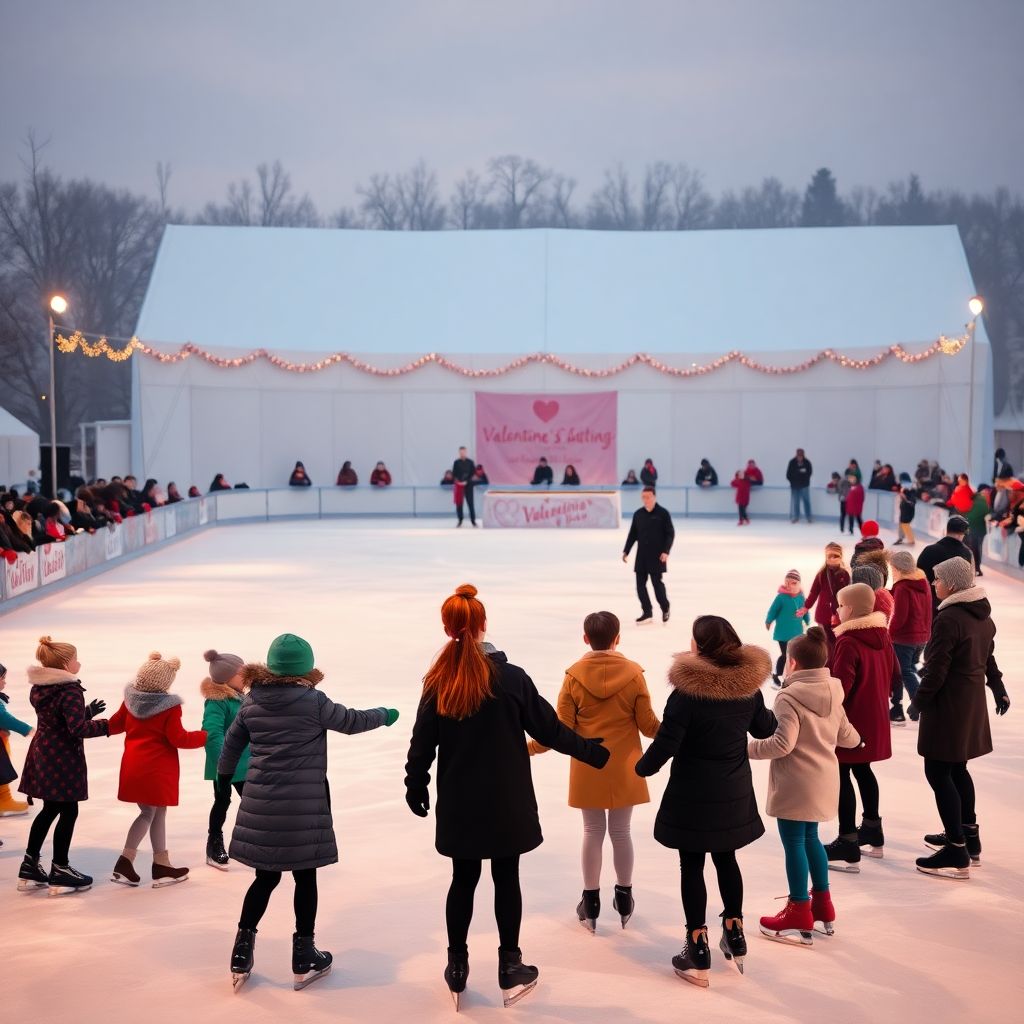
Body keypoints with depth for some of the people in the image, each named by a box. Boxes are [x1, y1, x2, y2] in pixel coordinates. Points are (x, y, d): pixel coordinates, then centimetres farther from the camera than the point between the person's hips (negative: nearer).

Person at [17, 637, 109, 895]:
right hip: (63, 759, -9)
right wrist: (108, 724, -16)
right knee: (68, 813, 1)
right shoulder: (70, 691, -19)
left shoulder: (39, 688, 9)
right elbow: (78, 729, -25)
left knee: (49, 810, 19)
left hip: (43, 755, 9)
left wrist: (87, 711, 18)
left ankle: (30, 867, 21)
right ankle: (60, 872, 7)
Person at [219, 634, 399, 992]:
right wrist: (384, 715, 23)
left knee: (266, 877, 14)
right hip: (302, 805, -4)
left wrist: (224, 777, 33)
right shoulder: (312, 701, -9)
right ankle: (304, 957, 17)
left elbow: (232, 742, 16)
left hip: (260, 804, 4)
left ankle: (241, 956, 12)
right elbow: (351, 721, 4)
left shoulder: (252, 701, 4)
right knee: (304, 877, 9)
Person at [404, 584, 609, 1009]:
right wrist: (594, 752, 8)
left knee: (463, 880, 14)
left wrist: (416, 787, 14)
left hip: (459, 804, 2)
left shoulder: (437, 683, -7)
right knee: (506, 879, 9)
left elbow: (422, 743, -2)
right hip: (505, 802, -2)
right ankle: (511, 967, 17)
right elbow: (549, 728, -6)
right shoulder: (511, 677, -13)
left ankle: (457, 968, 22)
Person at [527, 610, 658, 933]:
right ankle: (624, 899, 26)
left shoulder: (574, 675, -11)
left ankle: (591, 903, 21)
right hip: (624, 770, 0)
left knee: (592, 831, 12)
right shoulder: (633, 673, -11)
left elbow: (561, 728, -9)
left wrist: (528, 747, 4)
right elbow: (648, 725, -5)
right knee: (621, 831, 13)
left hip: (588, 770, 0)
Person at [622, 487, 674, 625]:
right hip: (641, 555, 5)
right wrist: (626, 551, 8)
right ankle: (647, 613, 12)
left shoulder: (663, 513, -6)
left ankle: (665, 609, 19)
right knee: (640, 584, 2)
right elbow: (632, 534, 13)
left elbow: (670, 533, -6)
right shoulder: (638, 514, 7)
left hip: (657, 556, -4)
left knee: (657, 582, -4)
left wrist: (666, 551, -15)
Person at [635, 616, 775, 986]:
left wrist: (643, 767, 0)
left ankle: (698, 951, 9)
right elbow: (764, 728, 13)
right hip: (734, 792, 5)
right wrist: (777, 715, 37)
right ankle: (734, 935, 32)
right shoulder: (748, 686, -4)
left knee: (692, 866, 5)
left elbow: (666, 742, -19)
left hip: (693, 793, -5)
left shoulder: (688, 691, -21)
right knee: (726, 859, 22)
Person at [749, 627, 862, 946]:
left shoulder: (789, 698, -18)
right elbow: (845, 734, 19)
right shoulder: (832, 694, 7)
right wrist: (856, 739, 41)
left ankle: (800, 917, 7)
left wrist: (747, 748, -15)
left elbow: (783, 744, -25)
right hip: (823, 779, 8)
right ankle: (822, 905, 29)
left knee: (794, 843, 1)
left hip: (795, 784, -8)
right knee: (810, 838, 21)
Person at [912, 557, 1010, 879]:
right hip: (973, 699, 9)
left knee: (938, 771, -5)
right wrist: (998, 688, 31)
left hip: (948, 702, -9)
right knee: (956, 768, 21)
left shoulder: (949, 618, -20)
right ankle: (967, 836, 30)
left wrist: (920, 699, -7)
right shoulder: (983, 615, 8)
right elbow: (987, 657, 19)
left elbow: (937, 669, -20)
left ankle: (957, 853, -7)